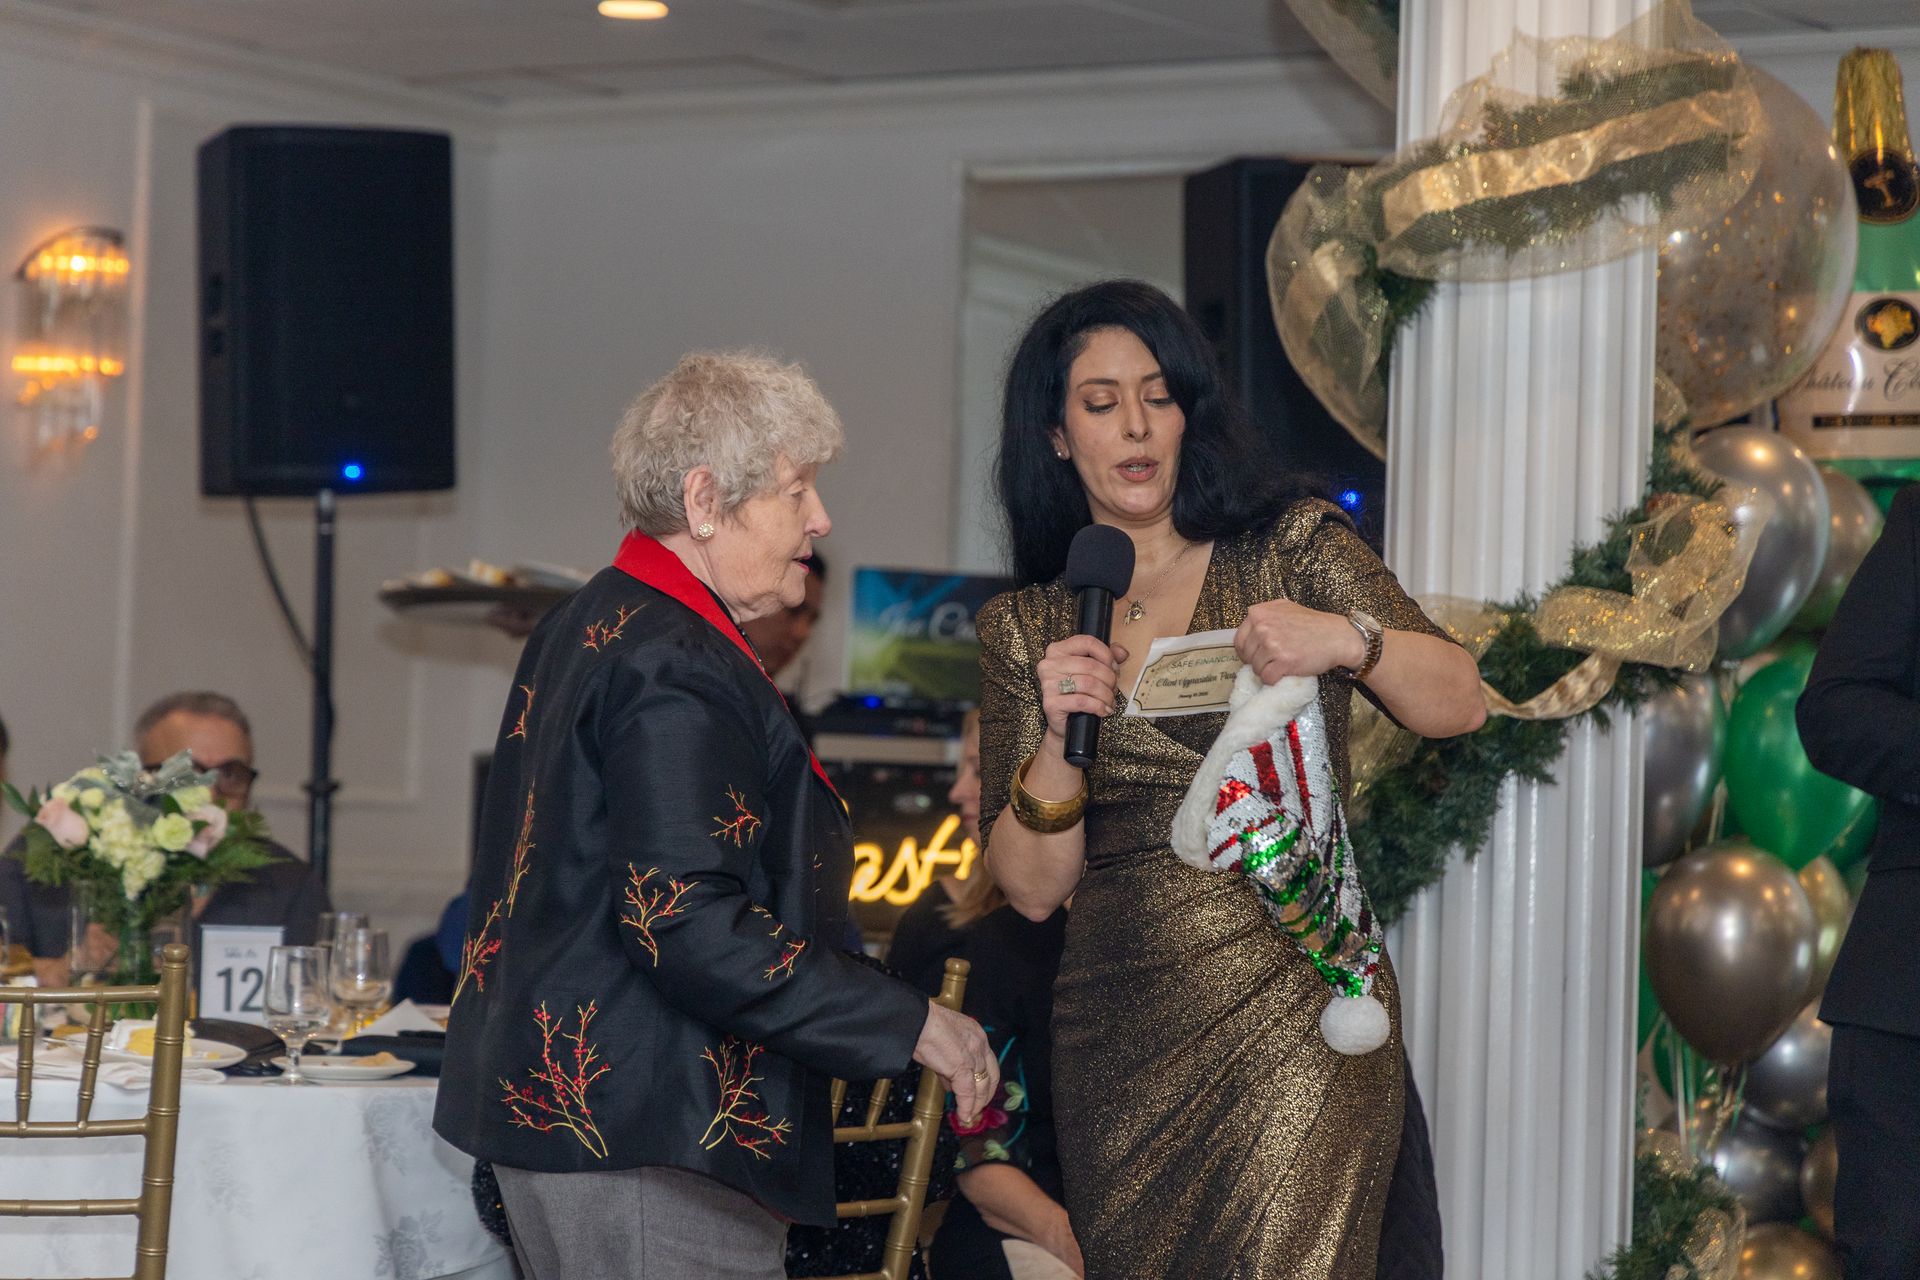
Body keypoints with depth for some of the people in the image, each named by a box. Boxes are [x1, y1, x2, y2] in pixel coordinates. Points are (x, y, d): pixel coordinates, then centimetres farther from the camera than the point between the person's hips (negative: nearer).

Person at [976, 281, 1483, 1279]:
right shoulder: (1022, 631, 9)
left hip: (1293, 1018, -3)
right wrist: (1056, 739, -13)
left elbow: (1459, 703, -5)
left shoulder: (1292, 548, 4)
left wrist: (1349, 639, -24)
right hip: (1119, 1039, 3)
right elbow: (1032, 888, 5)